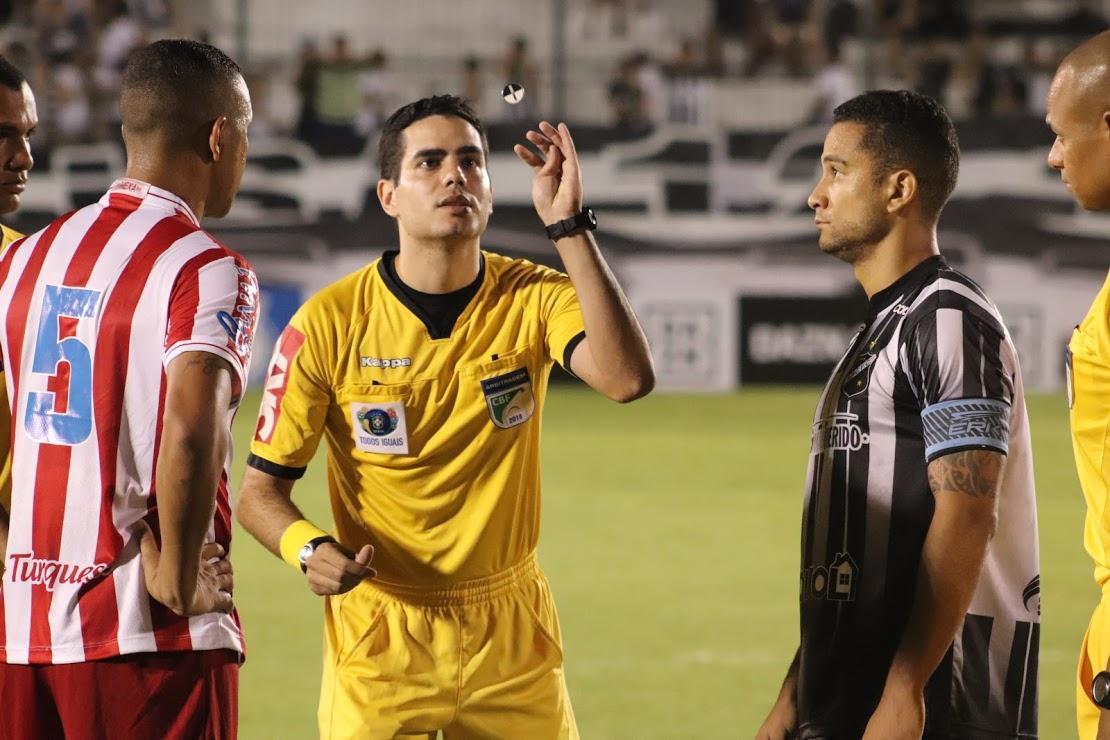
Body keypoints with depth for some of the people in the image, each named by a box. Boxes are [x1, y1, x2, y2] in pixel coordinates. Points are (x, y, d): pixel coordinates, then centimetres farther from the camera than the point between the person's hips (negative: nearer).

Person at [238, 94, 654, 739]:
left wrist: (569, 225, -24)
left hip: (512, 636, 1)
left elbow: (628, 378, -25)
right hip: (379, 638, -1)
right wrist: (309, 550, -24)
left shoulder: (533, 299, -4)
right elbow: (261, 490, -2)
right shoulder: (330, 323, -8)